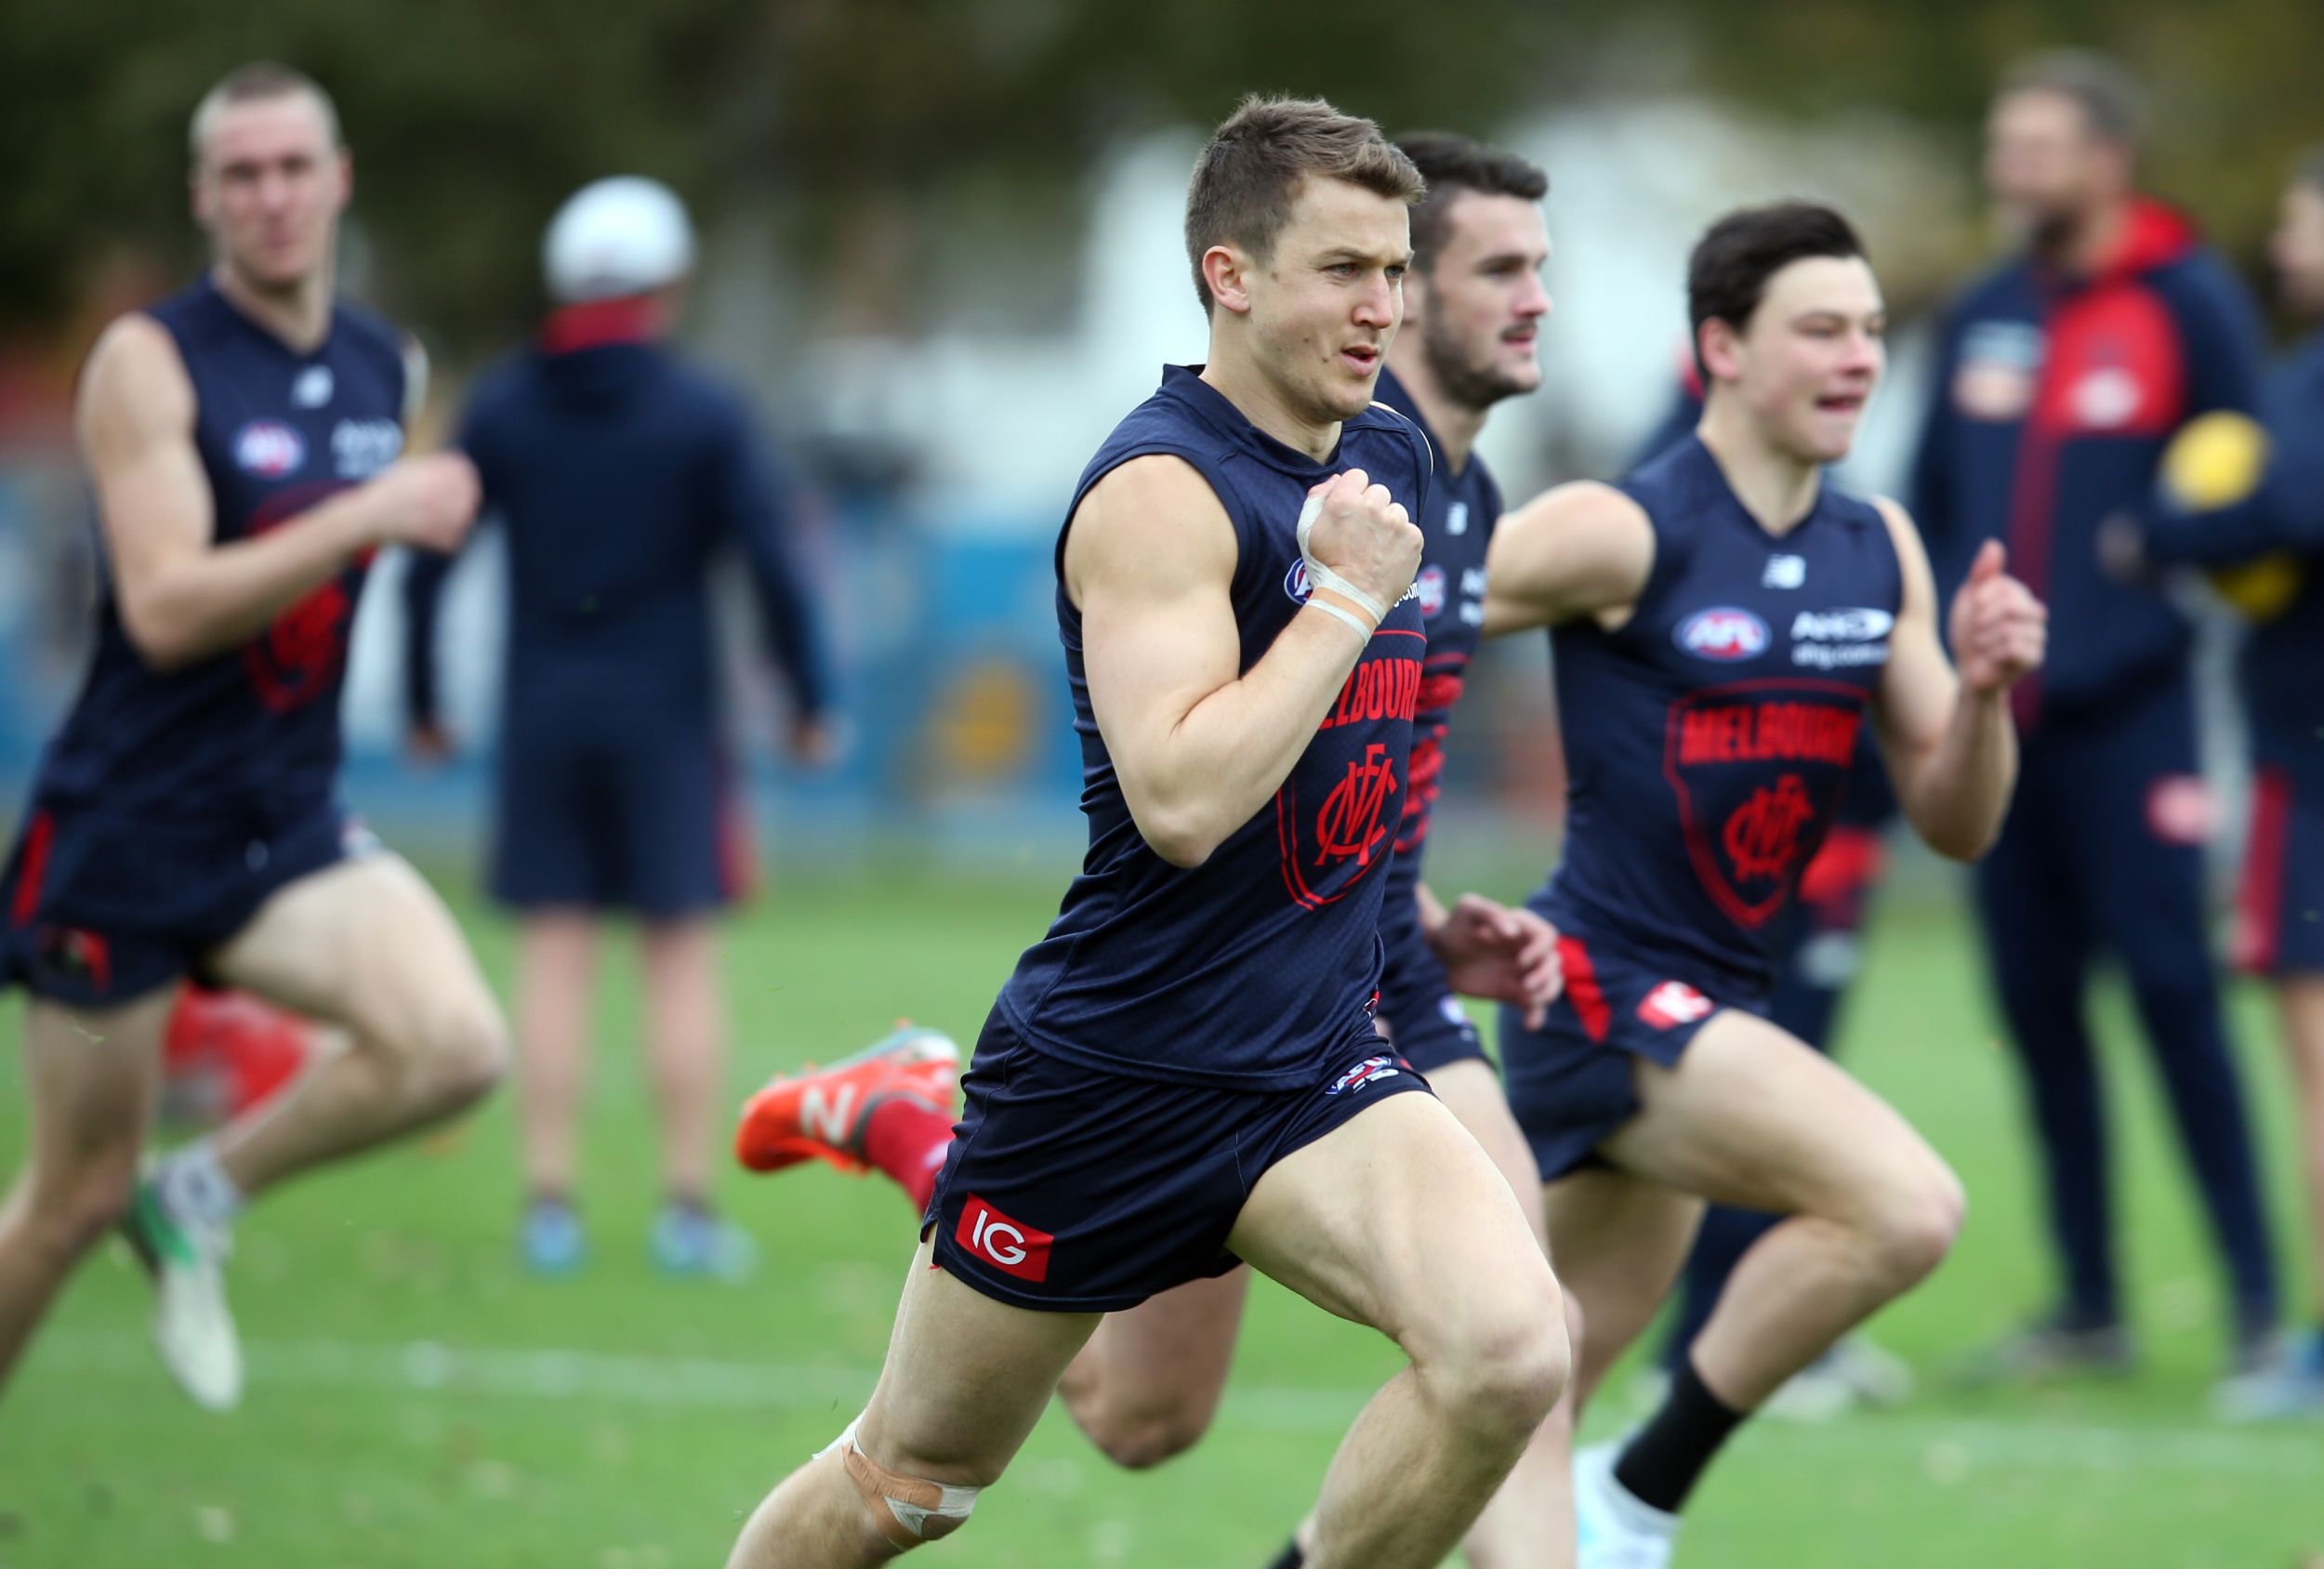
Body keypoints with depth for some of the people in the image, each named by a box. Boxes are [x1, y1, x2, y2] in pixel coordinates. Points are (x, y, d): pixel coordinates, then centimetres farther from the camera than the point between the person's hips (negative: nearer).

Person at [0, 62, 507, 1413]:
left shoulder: (387, 372, 7)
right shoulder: (151, 362, -12)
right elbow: (165, 610, -23)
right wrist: (366, 517, -30)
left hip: (291, 829, 5)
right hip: (129, 833, -5)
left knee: (457, 1045, -21)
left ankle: (203, 1201, 3)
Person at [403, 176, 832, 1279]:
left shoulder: (500, 407, 1)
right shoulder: (703, 414, -5)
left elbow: (429, 561, 1)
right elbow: (771, 566, -9)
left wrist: (423, 702, 11)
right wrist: (808, 703, 2)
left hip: (541, 720, 2)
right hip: (666, 716, -2)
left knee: (552, 956, 4)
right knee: (683, 957, 2)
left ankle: (549, 1204, 1)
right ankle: (687, 1209, 0)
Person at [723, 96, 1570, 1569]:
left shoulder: (1392, 459, 7)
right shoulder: (1163, 490, -17)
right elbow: (1179, 801, -29)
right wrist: (1349, 592, -24)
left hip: (1315, 1064, 6)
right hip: (1113, 1068, -6)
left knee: (1510, 1350, -23)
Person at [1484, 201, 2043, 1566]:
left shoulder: (1881, 548, 7)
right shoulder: (1623, 534, -14)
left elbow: (1957, 826, 9)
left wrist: (1982, 686, -10)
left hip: (1712, 1009, 8)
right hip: (1604, 991, -8)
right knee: (1907, 1204, -25)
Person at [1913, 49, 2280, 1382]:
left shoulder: (2190, 305, -4)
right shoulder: (1983, 320, 14)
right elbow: (1934, 503, 19)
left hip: (2128, 709, -6)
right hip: (2000, 720, 6)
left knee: (2171, 987, -8)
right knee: (2037, 1007, 7)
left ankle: (2257, 1297, -3)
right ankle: (2090, 1306, 15)